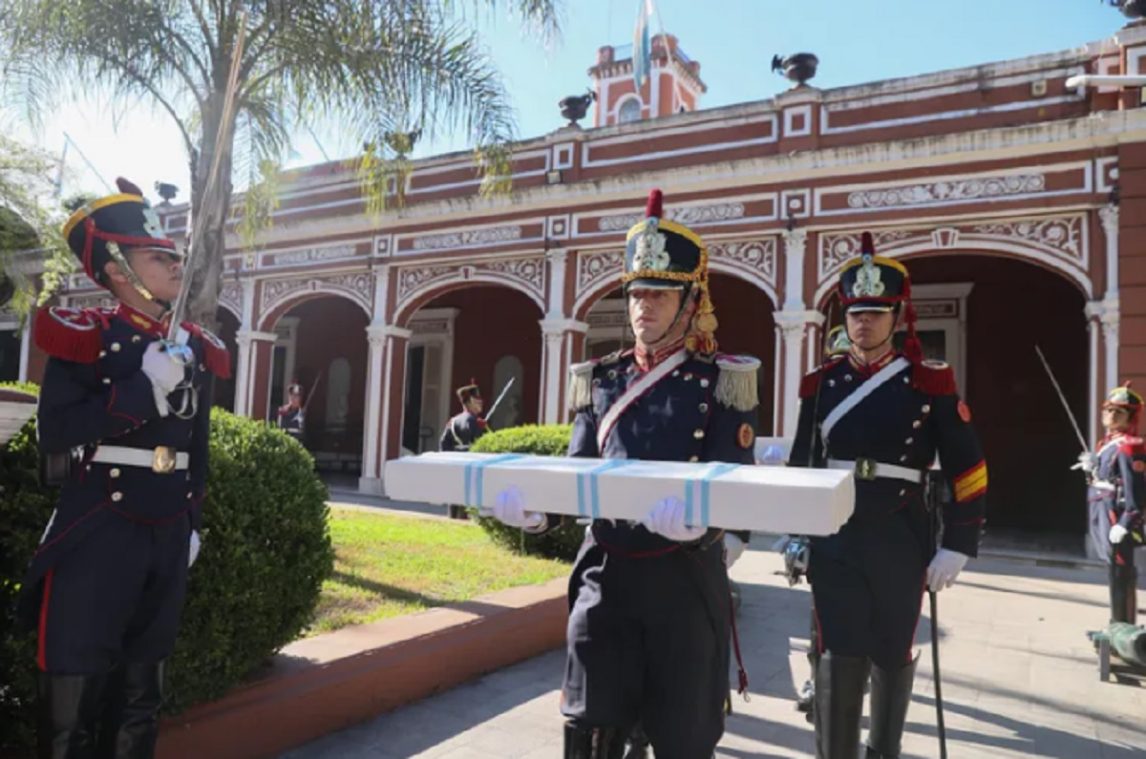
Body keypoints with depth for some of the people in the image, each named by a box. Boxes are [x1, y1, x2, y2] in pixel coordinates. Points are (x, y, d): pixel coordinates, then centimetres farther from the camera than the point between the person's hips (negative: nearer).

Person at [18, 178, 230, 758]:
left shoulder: (195, 347, 10)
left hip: (166, 534, 5)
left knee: (141, 684, 15)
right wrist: (144, 388, -21)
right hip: (96, 532, -5)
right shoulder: (83, 335, -5)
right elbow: (54, 432, -17)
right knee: (74, 686, 3)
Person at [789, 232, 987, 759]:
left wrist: (957, 546, -6)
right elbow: (800, 464, 10)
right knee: (838, 657, 0)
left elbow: (968, 470, -3)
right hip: (835, 538, 1)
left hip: (900, 539, 0)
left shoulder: (929, 381, -3)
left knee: (893, 653, 16)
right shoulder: (822, 383, 4)